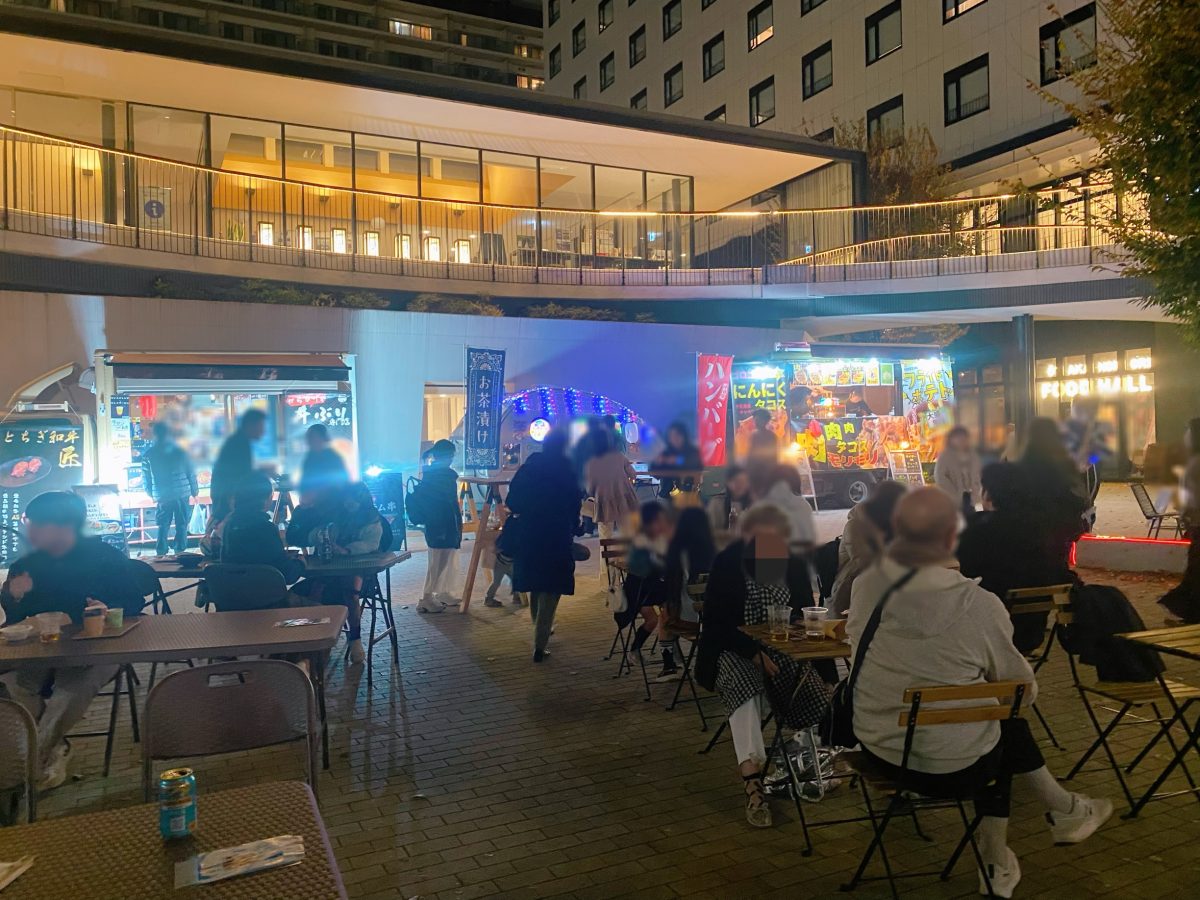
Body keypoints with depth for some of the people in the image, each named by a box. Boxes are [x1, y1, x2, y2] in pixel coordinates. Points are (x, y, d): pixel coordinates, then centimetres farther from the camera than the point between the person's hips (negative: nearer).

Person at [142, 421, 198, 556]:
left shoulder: (149, 454, -1)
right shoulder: (179, 450, -1)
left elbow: (146, 476, 3)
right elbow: (191, 473, 2)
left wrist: (151, 494, 18)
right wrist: (195, 491, 11)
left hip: (162, 496, 1)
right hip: (182, 494, -1)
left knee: (163, 527, 9)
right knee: (182, 525, 7)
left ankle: (161, 554, 5)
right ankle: (179, 552, 7)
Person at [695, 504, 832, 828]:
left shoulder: (794, 564, 4)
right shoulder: (726, 564, -8)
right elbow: (715, 623, -11)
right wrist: (754, 652, -25)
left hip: (782, 650, 4)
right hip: (736, 650, -3)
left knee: (817, 692, -26)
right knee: (744, 687, -36)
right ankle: (753, 781, -41)